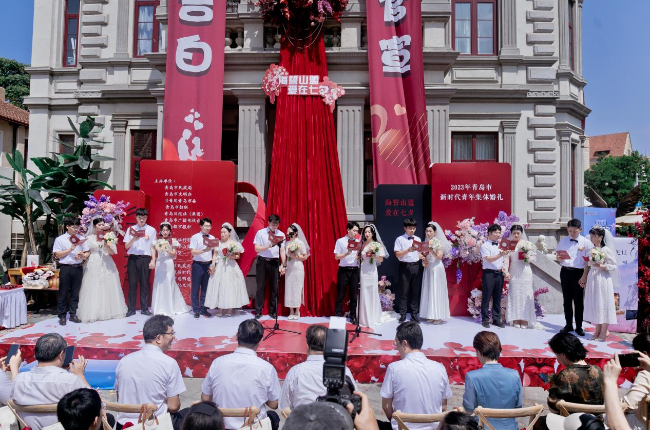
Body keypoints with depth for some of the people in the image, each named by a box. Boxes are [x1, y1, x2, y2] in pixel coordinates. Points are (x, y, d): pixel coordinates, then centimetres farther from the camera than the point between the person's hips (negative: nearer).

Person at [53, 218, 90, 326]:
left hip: (78, 268, 3)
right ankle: (62, 316, 10)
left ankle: (73, 315, 17)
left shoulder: (81, 239, 11)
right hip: (65, 268, -3)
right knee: (63, 293, 2)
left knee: (75, 293, 8)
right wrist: (70, 249, -11)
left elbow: (87, 252, 11)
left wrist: (83, 256, -10)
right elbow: (57, 255, -3)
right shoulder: (60, 239, 2)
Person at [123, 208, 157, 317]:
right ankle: (131, 309, 11)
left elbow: (153, 246, 6)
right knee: (132, 284, 3)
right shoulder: (131, 229, 7)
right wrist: (133, 239, -12)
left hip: (145, 259, -1)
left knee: (144, 284, 4)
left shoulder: (151, 230, 5)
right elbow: (126, 246, 6)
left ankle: (145, 309, 12)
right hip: (133, 258, 1)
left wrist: (153, 260, 0)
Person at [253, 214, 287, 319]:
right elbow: (256, 249, -5)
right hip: (262, 261, -1)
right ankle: (258, 311, 11)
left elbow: (282, 251, 3)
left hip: (274, 262, 2)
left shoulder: (281, 235, 3)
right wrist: (268, 246, -19)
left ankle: (273, 311, 18)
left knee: (274, 287, 6)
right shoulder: (260, 233, -1)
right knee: (261, 286, 2)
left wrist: (283, 265, -2)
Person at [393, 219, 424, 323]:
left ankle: (414, 314, 15)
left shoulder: (418, 239, 14)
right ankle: (402, 315, 6)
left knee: (415, 291, 7)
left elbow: (419, 253, 16)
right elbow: (397, 254, -6)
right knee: (404, 292, -1)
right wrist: (408, 250, -19)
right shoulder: (400, 239, 0)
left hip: (416, 266, 4)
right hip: (405, 266, -4)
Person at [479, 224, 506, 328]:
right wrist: (500, 255, -25)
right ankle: (485, 319, 6)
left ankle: (496, 319, 15)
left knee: (497, 297, 8)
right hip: (489, 273, -6)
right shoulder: (485, 245, -3)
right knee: (486, 297, -1)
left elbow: (504, 259, 21)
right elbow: (488, 259, -14)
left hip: (499, 273, 6)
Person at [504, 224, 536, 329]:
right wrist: (506, 271, -11)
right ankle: (515, 320, 7)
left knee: (525, 295, 0)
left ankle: (525, 320, 5)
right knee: (514, 295, 2)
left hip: (525, 272, -1)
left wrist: (528, 257, -15)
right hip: (513, 273, 1)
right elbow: (507, 259, -1)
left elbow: (533, 257, 6)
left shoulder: (527, 243, 3)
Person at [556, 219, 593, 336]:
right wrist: (559, 258, -11)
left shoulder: (586, 242, -4)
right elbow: (558, 256, 13)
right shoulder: (563, 240, 7)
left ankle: (579, 327, 15)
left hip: (578, 273, -3)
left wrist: (584, 276, -10)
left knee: (579, 301, 4)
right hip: (565, 272, 3)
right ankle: (568, 325, 22)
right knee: (567, 300, 11)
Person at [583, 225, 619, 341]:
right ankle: (597, 331, 19)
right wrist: (585, 280, 10)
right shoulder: (591, 250, 10)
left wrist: (600, 266, -20)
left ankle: (603, 333, 6)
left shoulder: (606, 250, -9)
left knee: (603, 305, -2)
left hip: (602, 279, -7)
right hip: (592, 279, 7)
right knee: (593, 305, 9)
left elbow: (614, 266, -9)